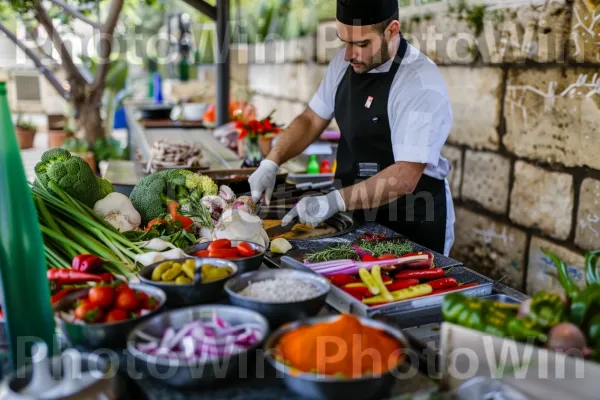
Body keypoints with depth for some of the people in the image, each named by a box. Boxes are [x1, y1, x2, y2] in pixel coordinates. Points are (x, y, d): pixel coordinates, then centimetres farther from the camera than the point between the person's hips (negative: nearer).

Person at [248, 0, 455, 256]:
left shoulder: (421, 84, -23)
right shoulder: (344, 62, -2)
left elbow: (405, 177, -28)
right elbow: (312, 120, 6)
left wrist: (335, 201, -35)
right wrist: (271, 163, -7)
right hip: (358, 215, 7)